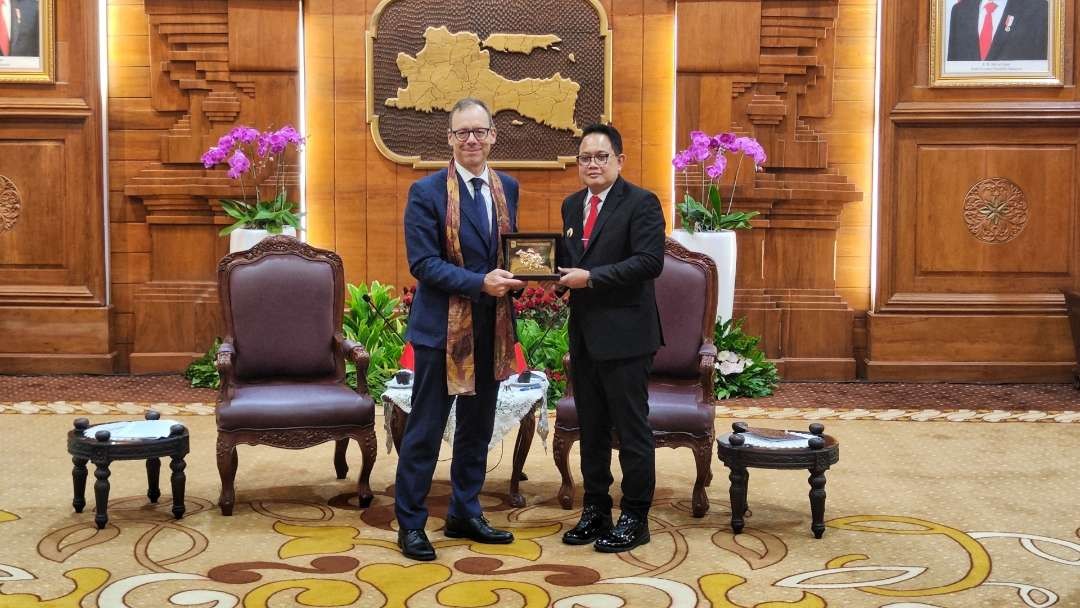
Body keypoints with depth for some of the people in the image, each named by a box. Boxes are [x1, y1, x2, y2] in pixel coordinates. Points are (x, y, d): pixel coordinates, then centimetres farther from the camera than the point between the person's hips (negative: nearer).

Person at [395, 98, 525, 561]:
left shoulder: (507, 188, 8)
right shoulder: (427, 192, -9)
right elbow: (422, 263, -15)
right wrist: (481, 283, -23)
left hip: (491, 327, 6)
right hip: (443, 327, -6)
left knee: (477, 427, 15)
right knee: (426, 428, 2)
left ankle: (465, 514, 29)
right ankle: (410, 523, 15)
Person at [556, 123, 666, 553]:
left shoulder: (641, 203, -8)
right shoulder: (571, 206, 15)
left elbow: (649, 261, -18)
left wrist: (590, 278, -20)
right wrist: (561, 274, -4)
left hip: (624, 334, -7)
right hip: (584, 335, 7)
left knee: (632, 428, 1)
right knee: (591, 428, 14)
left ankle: (635, 518, 11)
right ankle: (595, 510, 25)